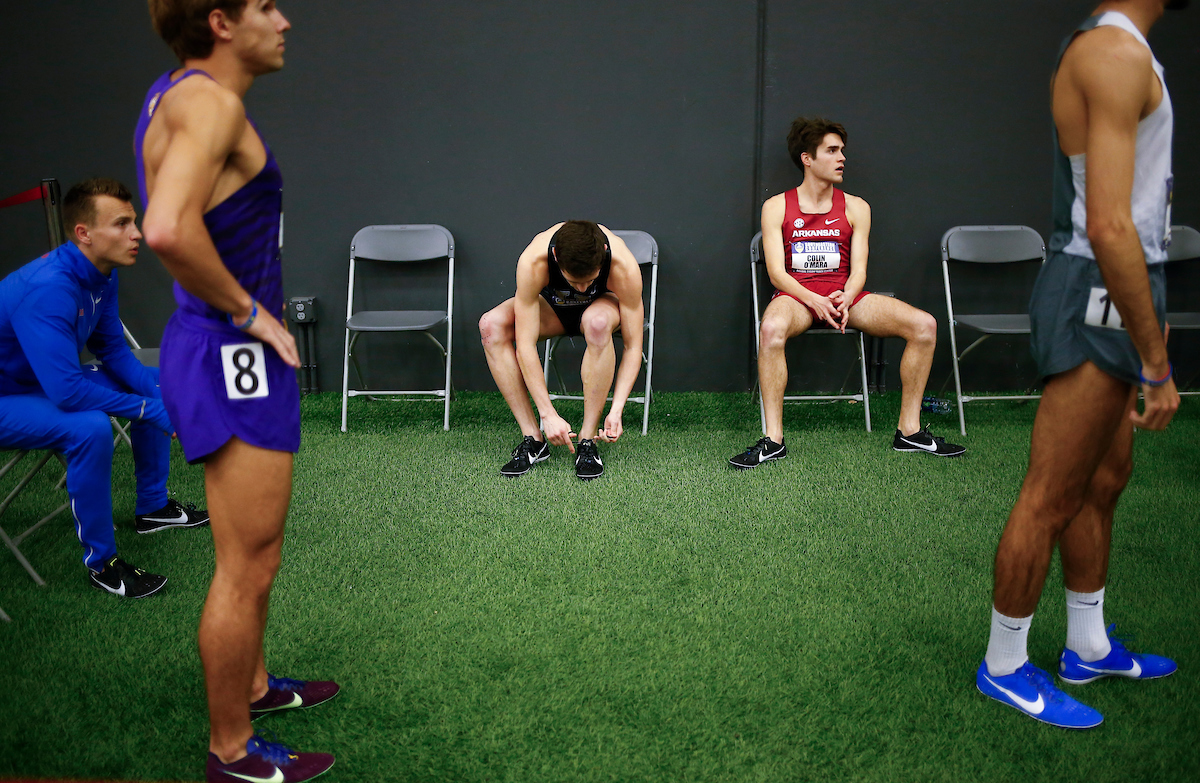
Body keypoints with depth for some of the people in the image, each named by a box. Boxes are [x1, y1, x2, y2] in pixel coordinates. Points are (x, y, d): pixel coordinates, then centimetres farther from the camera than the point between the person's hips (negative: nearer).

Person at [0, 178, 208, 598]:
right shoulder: (47, 289, -34)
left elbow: (113, 351, 6)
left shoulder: (101, 276, -5)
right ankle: (100, 561, -17)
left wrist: (161, 393, -10)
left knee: (157, 387, 9)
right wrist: (148, 410, -27)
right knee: (90, 428, -35)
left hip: (48, 380, 10)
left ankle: (153, 507, 24)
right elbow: (67, 390, -37)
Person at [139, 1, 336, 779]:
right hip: (234, 362, -10)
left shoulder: (178, 95, 11)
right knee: (247, 567, 2)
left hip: (234, 354, 10)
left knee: (255, 551, 24)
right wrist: (247, 311, -21)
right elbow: (169, 230, -36)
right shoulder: (208, 102, -20)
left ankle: (253, 684, 42)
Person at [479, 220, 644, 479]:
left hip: (602, 304, -1)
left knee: (597, 322, -40)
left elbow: (633, 346, -27)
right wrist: (548, 414, -39)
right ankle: (533, 439, -22)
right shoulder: (532, 261, -37)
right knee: (492, 325, -28)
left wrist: (616, 410, -37)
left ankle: (588, 439, -28)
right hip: (553, 306, 2)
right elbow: (525, 345, -35)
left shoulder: (624, 266, -36)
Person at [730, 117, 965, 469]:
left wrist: (845, 299, -20)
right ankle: (773, 439, -31)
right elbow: (777, 272, -5)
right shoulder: (776, 207, 4)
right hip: (796, 295, -3)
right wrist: (814, 301, -23)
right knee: (772, 328, -41)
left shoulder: (856, 208, 12)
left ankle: (909, 431, -7)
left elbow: (858, 270, 5)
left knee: (924, 324, -18)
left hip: (843, 295, 3)